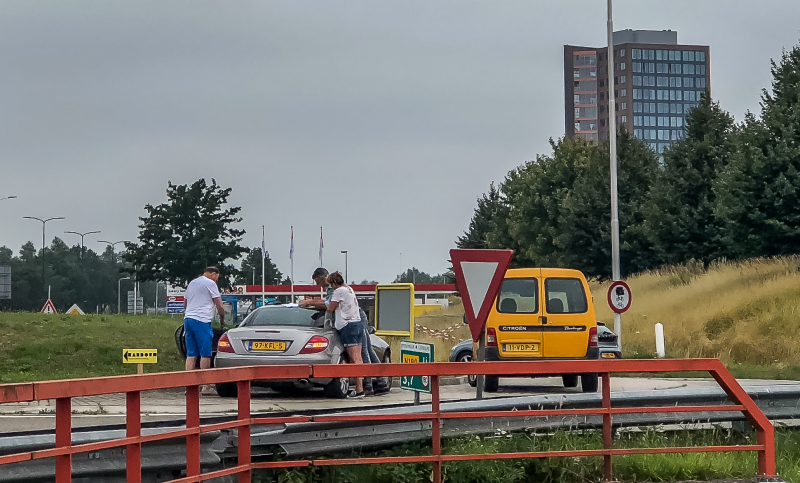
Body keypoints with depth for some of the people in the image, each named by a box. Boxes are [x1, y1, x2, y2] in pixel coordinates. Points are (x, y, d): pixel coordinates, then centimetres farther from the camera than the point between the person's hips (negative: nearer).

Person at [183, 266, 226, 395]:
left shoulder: (192, 283, 22)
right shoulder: (210, 283, -1)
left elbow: (185, 303, 33)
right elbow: (219, 306, -2)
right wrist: (222, 320, 13)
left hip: (188, 318, 7)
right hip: (202, 320, -7)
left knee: (191, 354, 7)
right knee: (205, 354, -3)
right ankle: (206, 387, -2)